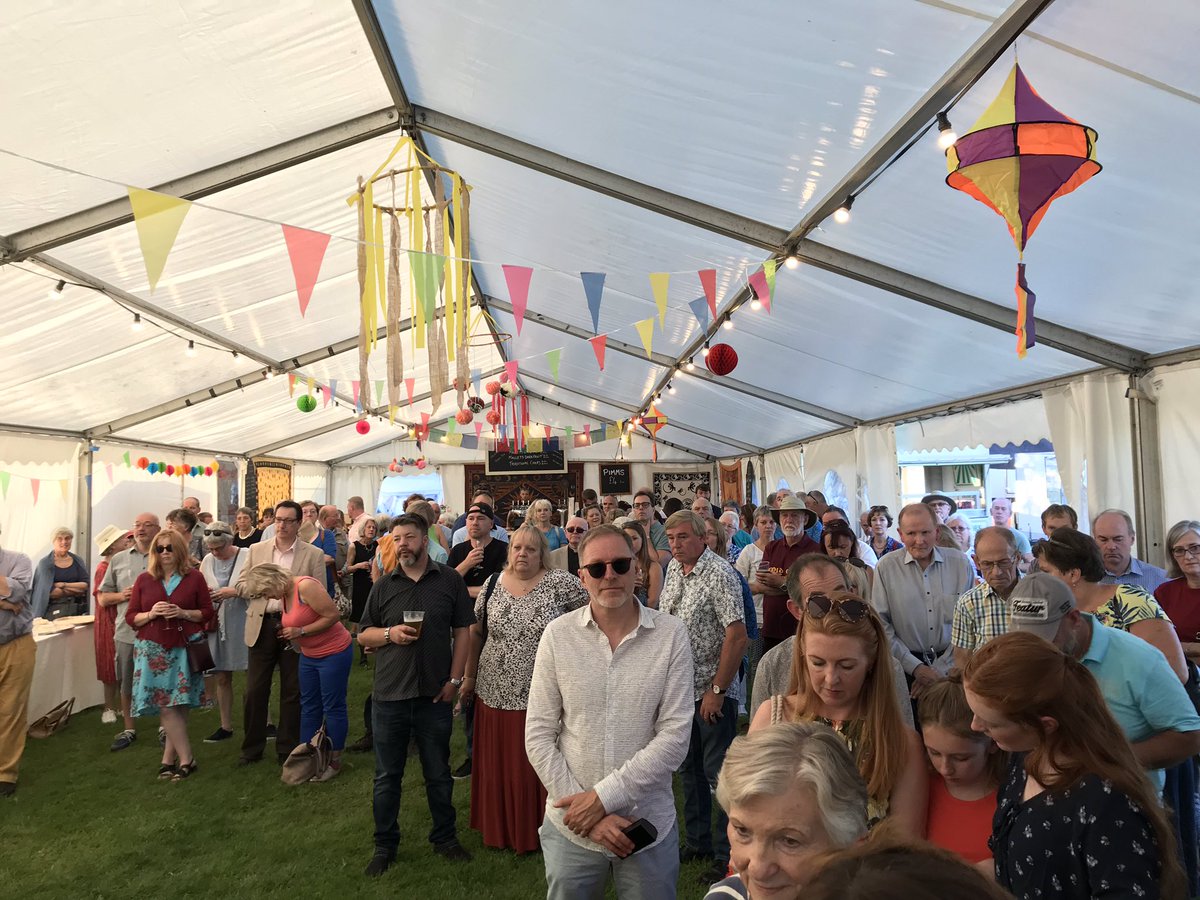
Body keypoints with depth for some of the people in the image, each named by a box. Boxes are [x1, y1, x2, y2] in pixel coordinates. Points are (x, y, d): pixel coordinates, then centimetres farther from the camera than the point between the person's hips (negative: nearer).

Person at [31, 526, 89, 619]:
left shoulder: (77, 560, 10)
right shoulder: (45, 562, 1)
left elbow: (86, 585, 1)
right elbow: (48, 592, -8)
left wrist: (63, 585, -9)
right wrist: (76, 589, -6)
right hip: (55, 611, -3)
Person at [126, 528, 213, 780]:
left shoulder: (194, 577, 2)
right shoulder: (144, 579, 6)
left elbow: (207, 612, 5)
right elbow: (130, 616, 8)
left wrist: (184, 613, -13)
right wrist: (151, 614, -12)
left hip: (185, 648, -1)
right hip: (153, 650, 1)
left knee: (177, 705, -1)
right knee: (166, 706, -2)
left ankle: (169, 757, 10)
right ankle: (186, 758, 6)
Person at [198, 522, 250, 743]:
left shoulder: (248, 556, -10)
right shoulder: (207, 561, 5)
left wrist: (236, 591, -23)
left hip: (243, 624, -5)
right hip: (217, 625, 5)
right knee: (220, 678, 13)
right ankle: (226, 726, 27)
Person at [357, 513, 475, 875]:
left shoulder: (450, 580, -1)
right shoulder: (383, 585, 4)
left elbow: (462, 632, 1)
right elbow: (363, 635, 8)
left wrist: (455, 679, -5)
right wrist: (390, 634, -13)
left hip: (434, 695, -1)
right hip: (389, 696, 1)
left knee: (439, 774, 13)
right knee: (387, 777, 13)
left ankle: (445, 838, 31)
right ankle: (385, 845, 29)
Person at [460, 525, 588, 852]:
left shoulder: (559, 583, -9)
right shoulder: (493, 584, 2)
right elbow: (475, 632, 9)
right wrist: (469, 677, 10)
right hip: (496, 694, 3)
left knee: (538, 768, 8)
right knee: (499, 767, 15)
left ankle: (537, 830, 28)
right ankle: (500, 829, 34)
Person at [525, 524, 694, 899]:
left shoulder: (671, 634, -9)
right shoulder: (558, 634, -6)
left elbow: (675, 736, -12)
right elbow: (539, 736, -4)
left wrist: (603, 795, -16)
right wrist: (585, 810, -11)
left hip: (650, 826, -1)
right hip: (570, 828, 1)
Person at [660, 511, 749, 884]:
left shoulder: (719, 574, -18)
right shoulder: (673, 569, 6)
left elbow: (737, 636, -22)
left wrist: (717, 690, -21)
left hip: (713, 692, -8)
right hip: (680, 687, 8)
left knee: (718, 771, 2)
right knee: (689, 768, 18)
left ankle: (727, 855, 16)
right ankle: (698, 841, 34)